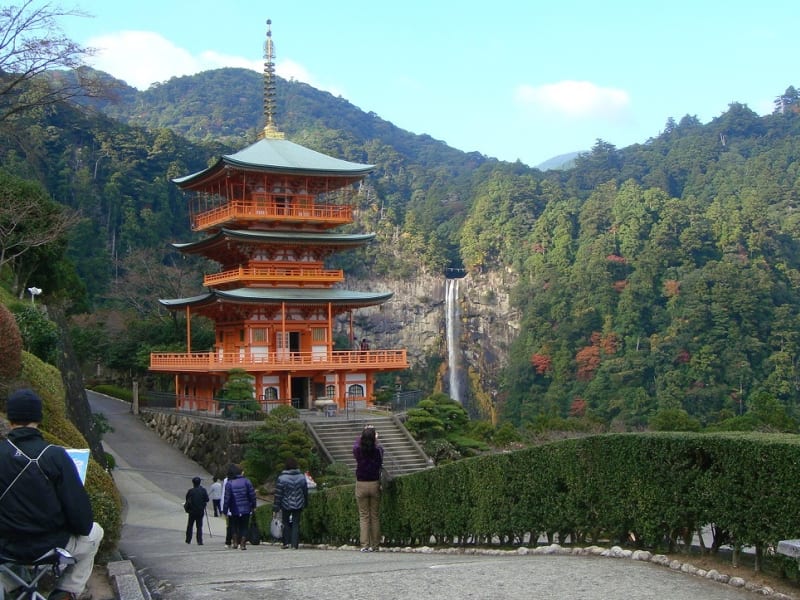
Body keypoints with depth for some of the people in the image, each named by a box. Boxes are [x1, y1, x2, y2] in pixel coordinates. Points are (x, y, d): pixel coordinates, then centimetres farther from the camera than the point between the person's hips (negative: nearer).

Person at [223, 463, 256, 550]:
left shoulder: (229, 483, -6)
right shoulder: (246, 481, -4)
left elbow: (227, 498, -7)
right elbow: (252, 495, -4)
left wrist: (225, 510, -2)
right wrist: (253, 506, 6)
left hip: (234, 510, 0)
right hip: (246, 510, 0)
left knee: (234, 527, 18)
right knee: (244, 527, 9)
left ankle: (235, 542, 16)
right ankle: (243, 544, 5)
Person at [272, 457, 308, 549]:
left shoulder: (282, 477, -10)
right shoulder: (302, 476, 1)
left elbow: (278, 494, -9)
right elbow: (305, 492, 9)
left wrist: (275, 508, -6)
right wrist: (305, 503, 21)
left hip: (286, 505, -2)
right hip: (298, 505, 2)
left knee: (286, 523, 12)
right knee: (296, 524, 5)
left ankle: (286, 543, 6)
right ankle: (295, 544, -1)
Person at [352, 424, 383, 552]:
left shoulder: (358, 450, -10)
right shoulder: (378, 449, -9)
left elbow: (357, 442, 14)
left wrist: (364, 434, 29)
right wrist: (374, 438, 34)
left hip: (361, 485, 0)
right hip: (375, 484, 0)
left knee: (363, 516, 4)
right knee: (375, 515, 8)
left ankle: (364, 545, -2)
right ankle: (374, 545, 8)